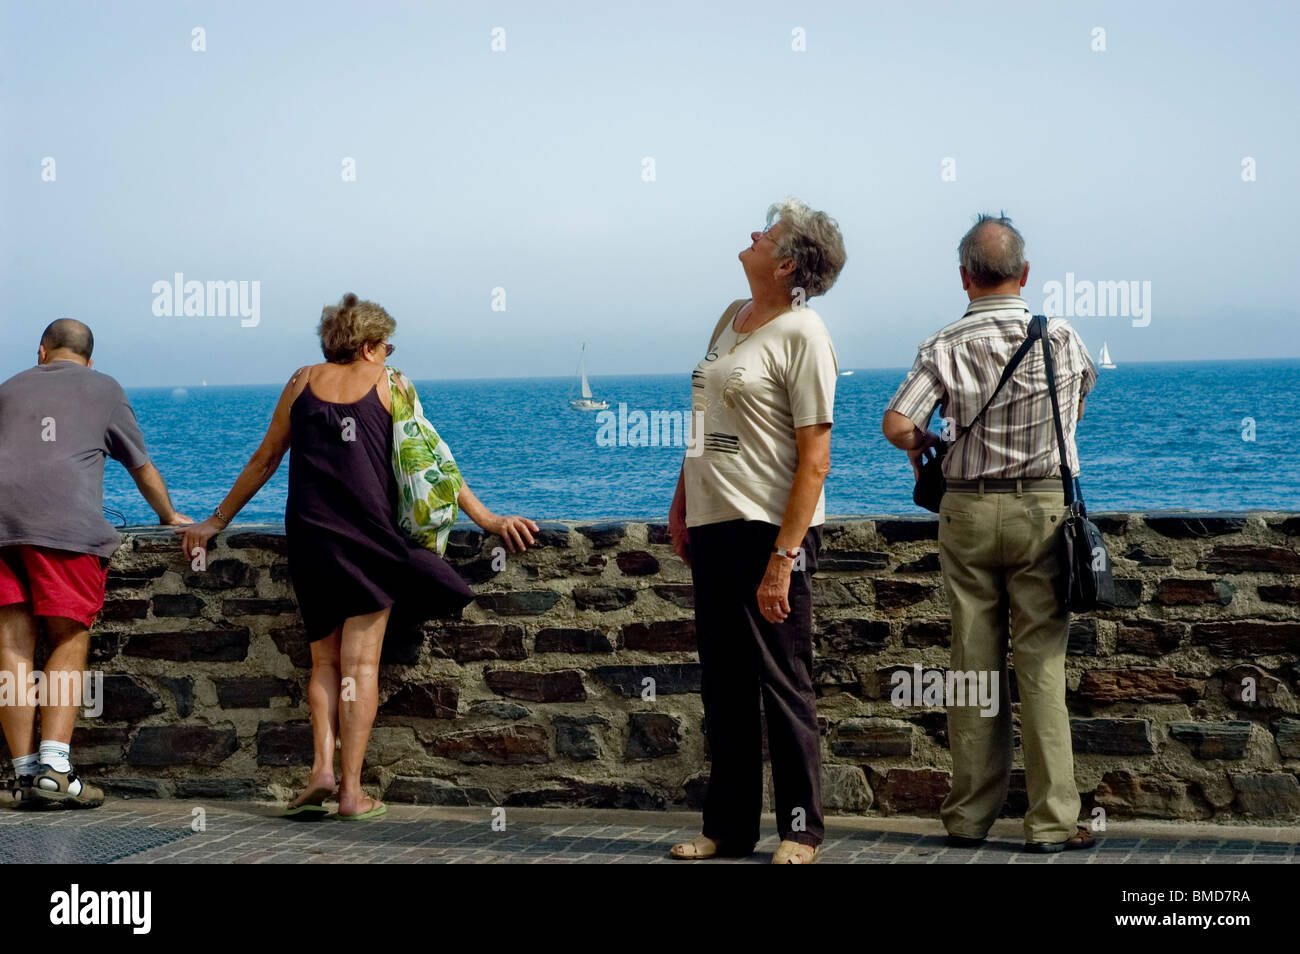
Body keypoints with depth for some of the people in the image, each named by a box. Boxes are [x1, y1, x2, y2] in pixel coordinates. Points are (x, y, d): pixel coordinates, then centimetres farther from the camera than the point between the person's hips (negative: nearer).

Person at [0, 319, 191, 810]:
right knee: (69, 644, 0)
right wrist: (170, 516, 45)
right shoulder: (103, 389, 22)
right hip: (66, 522, -3)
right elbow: (142, 466, 29)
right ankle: (54, 769, -13)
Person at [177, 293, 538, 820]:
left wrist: (216, 521, 25)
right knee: (360, 663, -1)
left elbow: (265, 460, 17)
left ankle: (322, 767, -6)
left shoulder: (303, 381, 13)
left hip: (309, 537, 2)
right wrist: (487, 519, 7)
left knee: (325, 661, 12)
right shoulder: (385, 384, 7)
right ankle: (352, 790, -6)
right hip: (369, 535, -2)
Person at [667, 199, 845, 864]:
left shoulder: (802, 335, -11)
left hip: (769, 529, -7)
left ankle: (801, 830, 11)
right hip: (712, 526, 8)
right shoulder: (731, 318, 12)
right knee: (723, 685, 12)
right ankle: (728, 827, 20)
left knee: (783, 684, 1)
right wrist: (680, 504, 17)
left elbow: (814, 460, -15)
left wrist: (782, 559, -20)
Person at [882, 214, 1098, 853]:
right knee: (1041, 664, 0)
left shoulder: (945, 346, -5)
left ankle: (969, 816, 11)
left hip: (966, 511, 1)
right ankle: (1052, 820, -1)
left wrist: (923, 444, 10)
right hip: (1044, 507, -1)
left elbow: (896, 424, -12)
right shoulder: (1060, 338, -1)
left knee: (973, 665, 6)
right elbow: (1083, 390, 21)